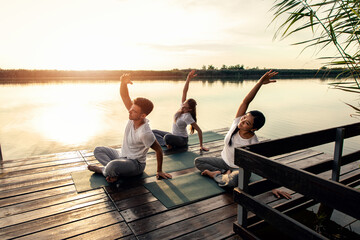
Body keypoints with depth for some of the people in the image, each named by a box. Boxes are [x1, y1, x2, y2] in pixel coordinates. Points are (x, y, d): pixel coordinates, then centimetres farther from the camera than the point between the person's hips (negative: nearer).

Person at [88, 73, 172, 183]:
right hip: (122, 156, 9)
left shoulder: (145, 133, -32)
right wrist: (123, 82, -33)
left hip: (135, 164, -8)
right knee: (98, 150, 9)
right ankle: (113, 171, -10)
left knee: (112, 167, -37)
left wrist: (159, 171, -11)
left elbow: (159, 150, -22)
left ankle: (103, 169, 0)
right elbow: (124, 96, -12)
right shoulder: (135, 115, -12)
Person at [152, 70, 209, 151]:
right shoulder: (182, 107, -7)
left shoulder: (187, 116, -26)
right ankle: (167, 143, -3)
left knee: (167, 137, -40)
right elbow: (184, 92, -13)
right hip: (173, 135, 8)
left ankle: (170, 144, -10)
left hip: (182, 139, -8)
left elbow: (199, 130, -23)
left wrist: (201, 146, -20)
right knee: (153, 132, 6)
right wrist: (188, 79, -24)